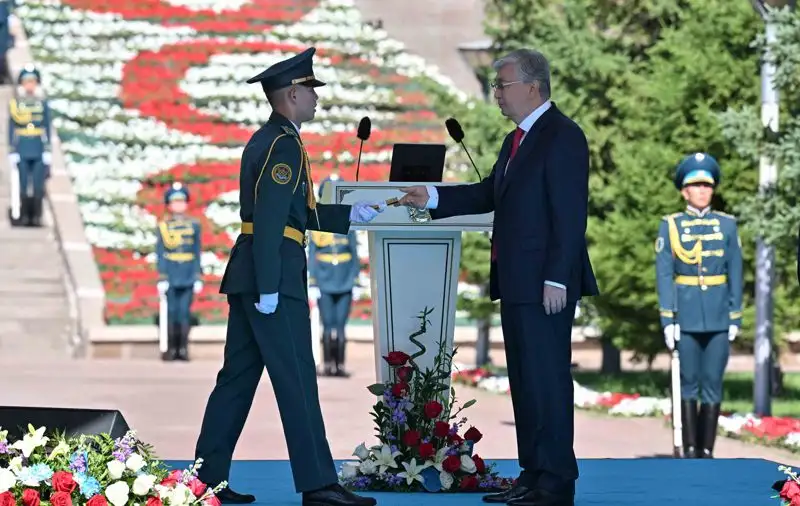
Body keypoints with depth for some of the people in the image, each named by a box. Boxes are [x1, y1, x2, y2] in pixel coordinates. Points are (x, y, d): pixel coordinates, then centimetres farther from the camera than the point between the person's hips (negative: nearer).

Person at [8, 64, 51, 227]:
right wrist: (12, 152, -2)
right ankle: (25, 216, 7)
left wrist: (47, 152, 0)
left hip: (39, 152, 0)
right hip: (22, 152, 0)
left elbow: (47, 129, 5)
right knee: (24, 185, 2)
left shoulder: (43, 104, 4)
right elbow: (11, 130, 3)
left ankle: (37, 216, 4)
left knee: (38, 186, -1)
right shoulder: (15, 104, 2)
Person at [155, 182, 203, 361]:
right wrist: (162, 278, -8)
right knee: (171, 312, -1)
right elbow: (160, 253, 0)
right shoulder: (163, 226, 3)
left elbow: (197, 253, 9)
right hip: (171, 276, -1)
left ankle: (183, 348, 2)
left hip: (188, 277, 1)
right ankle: (171, 348, 4)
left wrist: (198, 278, 2)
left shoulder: (194, 225, 8)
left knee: (185, 312, -1)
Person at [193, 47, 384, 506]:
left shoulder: (266, 140, 18)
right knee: (296, 378, -8)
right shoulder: (284, 144, -13)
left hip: (248, 274, 10)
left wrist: (352, 215, 18)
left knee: (238, 375, 11)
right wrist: (269, 288, -22)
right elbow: (270, 219, -20)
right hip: (273, 272, -10)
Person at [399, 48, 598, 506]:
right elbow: (490, 195, 20)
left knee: (547, 379, -8)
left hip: (545, 284, -10)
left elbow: (570, 214, -17)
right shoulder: (517, 140, 18)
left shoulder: (563, 137, -12)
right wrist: (433, 198, 9)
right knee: (524, 381, 12)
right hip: (517, 283, 10)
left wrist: (556, 280, -20)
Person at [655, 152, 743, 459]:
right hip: (687, 315, -1)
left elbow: (735, 273, 7)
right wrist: (668, 319, -7)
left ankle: (707, 450, 5)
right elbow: (664, 274, -1)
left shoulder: (727, 225, 7)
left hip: (719, 316, 1)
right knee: (689, 382, 1)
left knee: (713, 383, 1)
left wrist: (735, 318, 1)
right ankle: (690, 449, 6)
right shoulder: (670, 226, 3)